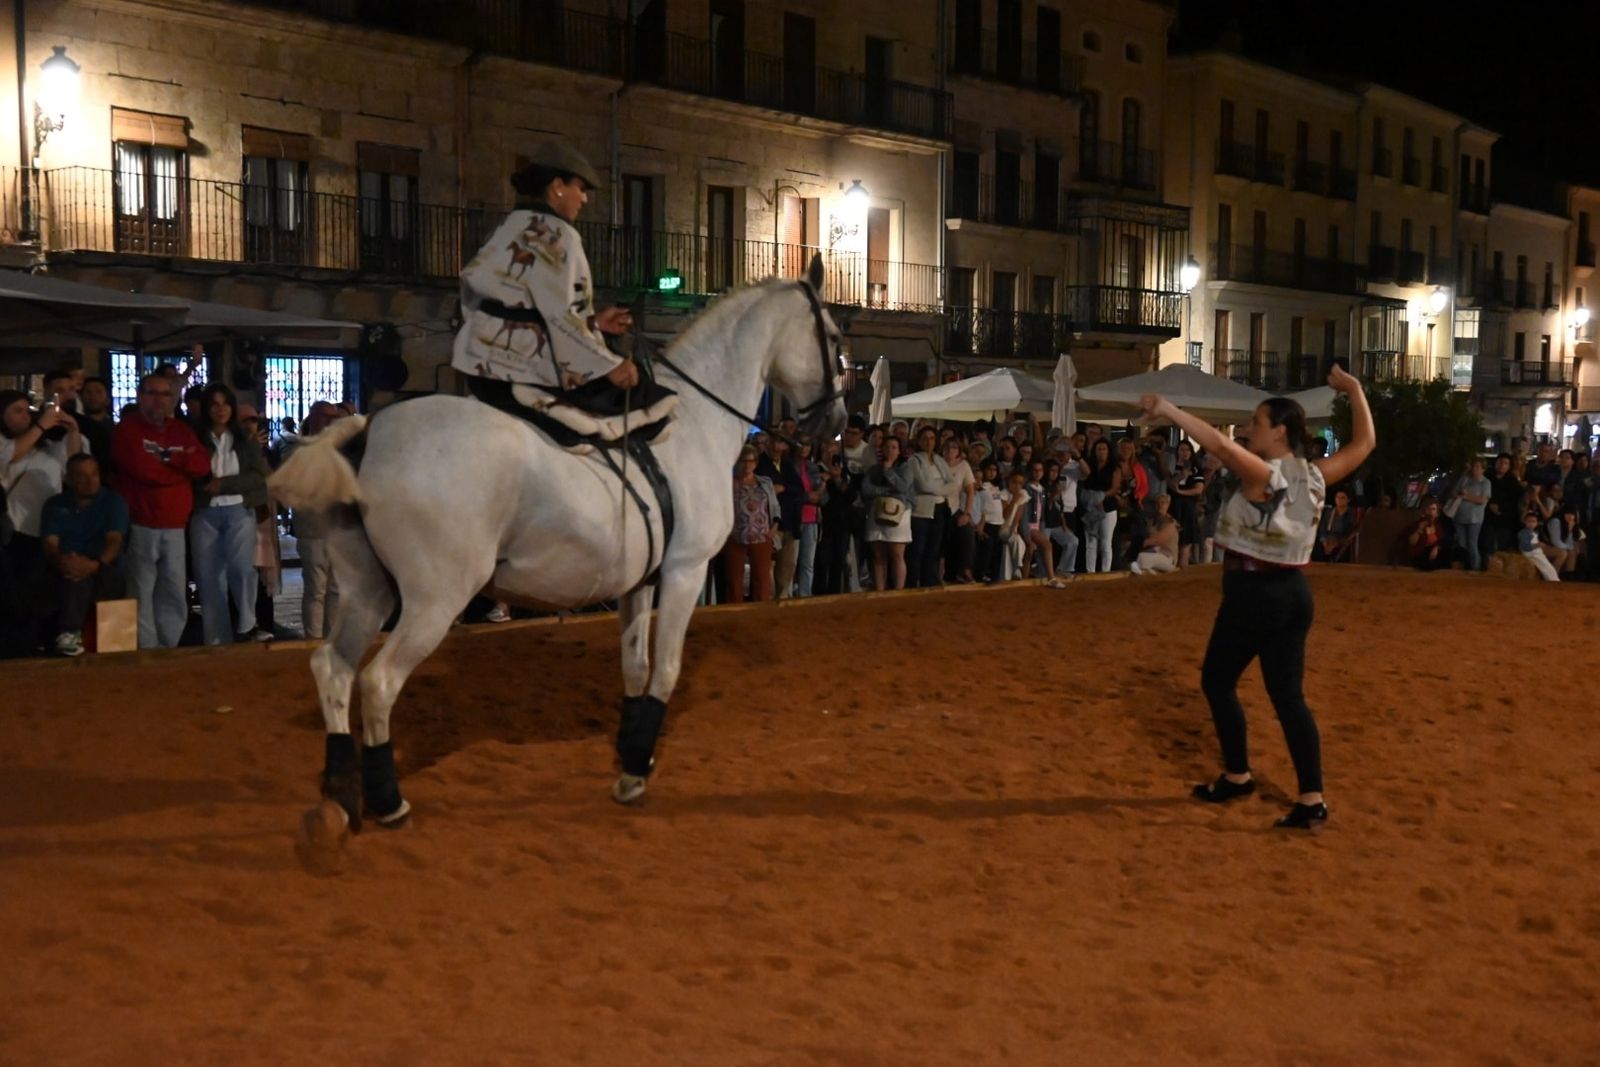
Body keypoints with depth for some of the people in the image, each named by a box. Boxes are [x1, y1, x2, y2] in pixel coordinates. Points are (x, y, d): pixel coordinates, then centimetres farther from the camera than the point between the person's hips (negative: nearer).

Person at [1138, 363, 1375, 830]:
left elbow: (1220, 444, -34)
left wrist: (1169, 411, -34)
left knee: (1218, 681, 12)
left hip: (1252, 592, -7)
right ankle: (1311, 799, 2)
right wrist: (1354, 389, 20)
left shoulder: (1261, 474, -16)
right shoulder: (1315, 477, 4)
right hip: (1294, 592, 7)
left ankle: (1237, 776, 20)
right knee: (1288, 694, 7)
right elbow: (1364, 443, 16)